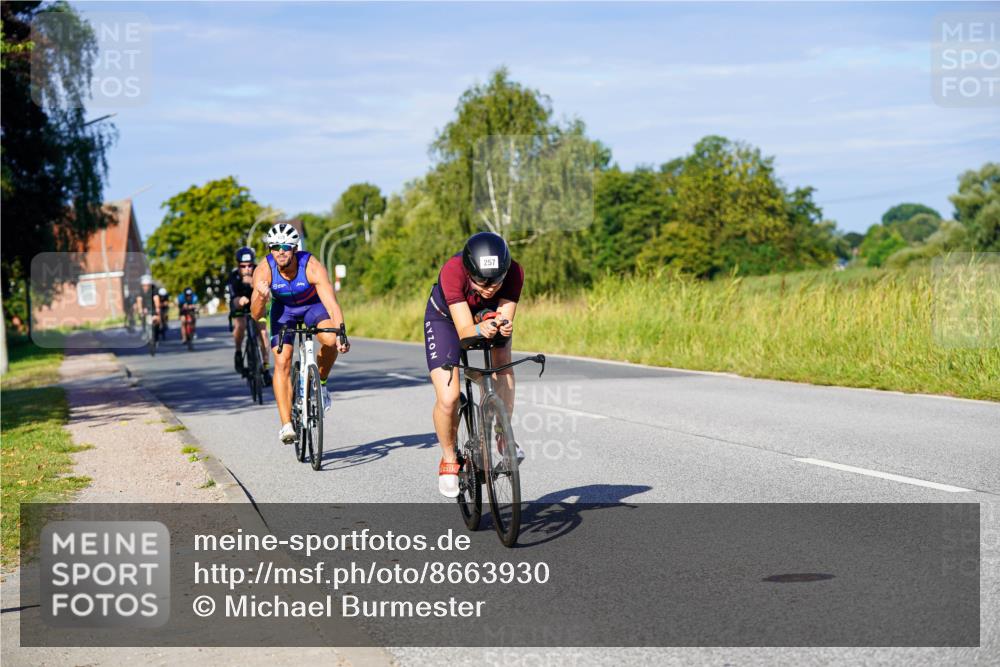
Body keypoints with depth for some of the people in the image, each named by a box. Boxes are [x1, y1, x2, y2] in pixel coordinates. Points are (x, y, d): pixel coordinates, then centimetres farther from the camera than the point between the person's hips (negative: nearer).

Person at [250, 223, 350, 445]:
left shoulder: (312, 267, -33)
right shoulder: (264, 270, -27)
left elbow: (331, 302, -39)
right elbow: (255, 315, -24)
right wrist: (261, 297, -45)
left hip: (313, 305, -1)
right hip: (283, 309, 1)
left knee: (331, 340, -30)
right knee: (282, 362, -15)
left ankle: (320, 383, -1)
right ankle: (287, 424, -14)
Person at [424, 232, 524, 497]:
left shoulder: (513, 273, -32)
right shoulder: (452, 271, -40)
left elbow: (505, 319, -35)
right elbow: (464, 330, -43)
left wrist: (504, 326, -57)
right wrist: (480, 330, -64)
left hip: (487, 316, 3)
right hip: (446, 318, -3)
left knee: (502, 359, -28)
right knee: (448, 398, -16)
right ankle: (449, 458, 9)